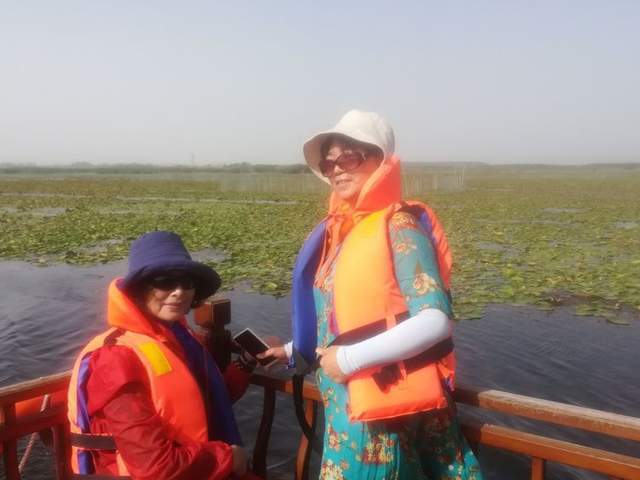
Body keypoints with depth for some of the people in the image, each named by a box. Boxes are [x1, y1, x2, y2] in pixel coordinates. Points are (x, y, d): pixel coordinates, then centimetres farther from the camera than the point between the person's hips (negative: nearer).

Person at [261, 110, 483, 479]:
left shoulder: (398, 226, -14)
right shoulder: (341, 230, 7)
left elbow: (436, 320, -22)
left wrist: (350, 358, -19)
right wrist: (294, 351, 23)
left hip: (380, 405, -7)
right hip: (346, 401, 7)